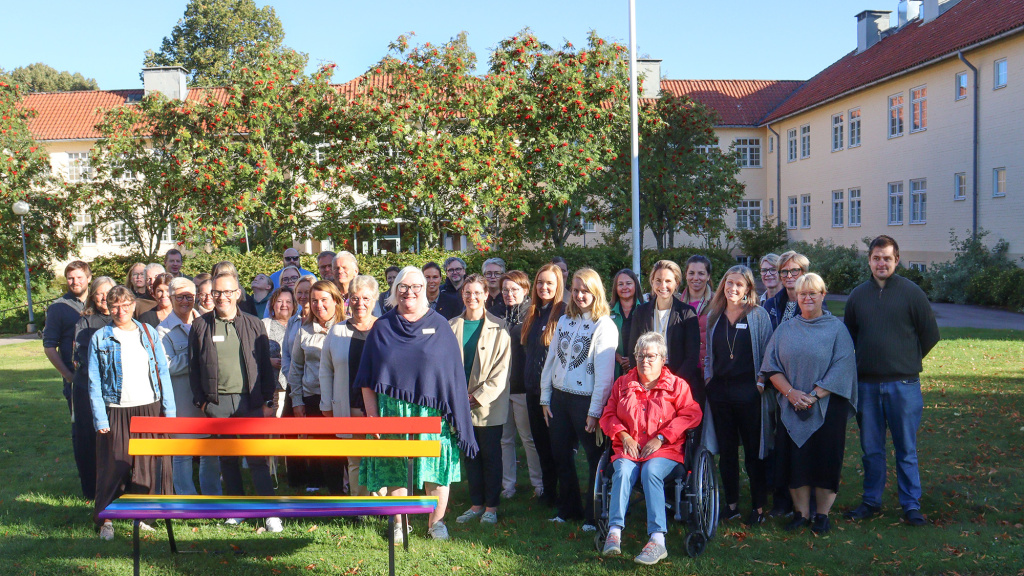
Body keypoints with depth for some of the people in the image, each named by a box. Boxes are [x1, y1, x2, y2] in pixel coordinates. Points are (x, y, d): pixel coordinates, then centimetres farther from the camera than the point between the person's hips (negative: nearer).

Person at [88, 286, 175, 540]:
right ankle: (106, 518, 13)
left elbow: (162, 372, 9)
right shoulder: (100, 338, 2)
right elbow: (94, 382, 1)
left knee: (150, 464, 5)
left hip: (150, 409, 2)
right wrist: (100, 418, -8)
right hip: (116, 413, -2)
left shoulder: (149, 333, 8)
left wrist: (169, 409, 3)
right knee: (114, 467, 0)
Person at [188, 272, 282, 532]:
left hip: (250, 401, -1)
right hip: (216, 402, 1)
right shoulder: (200, 326, 7)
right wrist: (200, 401, 3)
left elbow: (265, 365, 7)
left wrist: (268, 401, 2)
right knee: (227, 458, 9)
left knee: (257, 458, -4)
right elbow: (193, 367, 9)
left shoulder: (254, 325, 6)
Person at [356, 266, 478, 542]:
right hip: (392, 412, 1)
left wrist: (454, 413, 0)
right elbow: (367, 377, 8)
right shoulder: (382, 328, 8)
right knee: (395, 468, 5)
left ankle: (437, 521, 16)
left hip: (432, 413, -1)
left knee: (436, 467, 1)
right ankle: (399, 523, 19)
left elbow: (454, 372, 5)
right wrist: (371, 412, 0)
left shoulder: (440, 326, 5)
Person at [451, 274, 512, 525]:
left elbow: (502, 368, -7)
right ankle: (476, 505, 19)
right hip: (461, 403, 3)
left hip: (489, 403, -3)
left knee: (491, 455, 3)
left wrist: (480, 396, -12)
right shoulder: (452, 327, 8)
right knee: (470, 454, 9)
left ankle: (491, 507, 12)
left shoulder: (498, 328, -3)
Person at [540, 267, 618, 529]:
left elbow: (604, 372, -12)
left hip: (586, 400, -6)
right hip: (559, 397, 6)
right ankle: (568, 509, 28)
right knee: (561, 455, 13)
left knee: (595, 457, 2)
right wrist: (545, 398, 10)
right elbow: (551, 359, 14)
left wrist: (595, 411, -15)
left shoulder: (604, 325, -8)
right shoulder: (564, 321, 12)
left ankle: (594, 516, 13)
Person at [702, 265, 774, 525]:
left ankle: (759, 506, 10)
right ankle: (731, 504, 19)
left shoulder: (758, 315, -1)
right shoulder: (713, 316, 11)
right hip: (719, 389, 4)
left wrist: (762, 382, -8)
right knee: (726, 450, 9)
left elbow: (767, 351, -1)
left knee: (753, 450, 1)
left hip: (748, 390, -4)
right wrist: (707, 376, 8)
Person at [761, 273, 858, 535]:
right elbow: (772, 366, 4)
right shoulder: (785, 329, 9)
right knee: (795, 458, 3)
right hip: (791, 407, 3)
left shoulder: (837, 329, 1)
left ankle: (822, 514, 12)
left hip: (827, 406, -2)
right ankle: (801, 512, 14)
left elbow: (842, 369, -7)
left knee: (825, 459, 0)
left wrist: (814, 396, -15)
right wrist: (791, 392, -12)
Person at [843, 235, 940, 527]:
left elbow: (930, 334, 4)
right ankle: (871, 501, 22)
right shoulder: (858, 295, 7)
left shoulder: (911, 292, -2)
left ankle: (911, 505, 14)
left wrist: (909, 360, 8)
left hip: (903, 384, -3)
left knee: (906, 449, 4)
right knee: (871, 448, 11)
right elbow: (848, 336, 18)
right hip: (867, 383, 3)